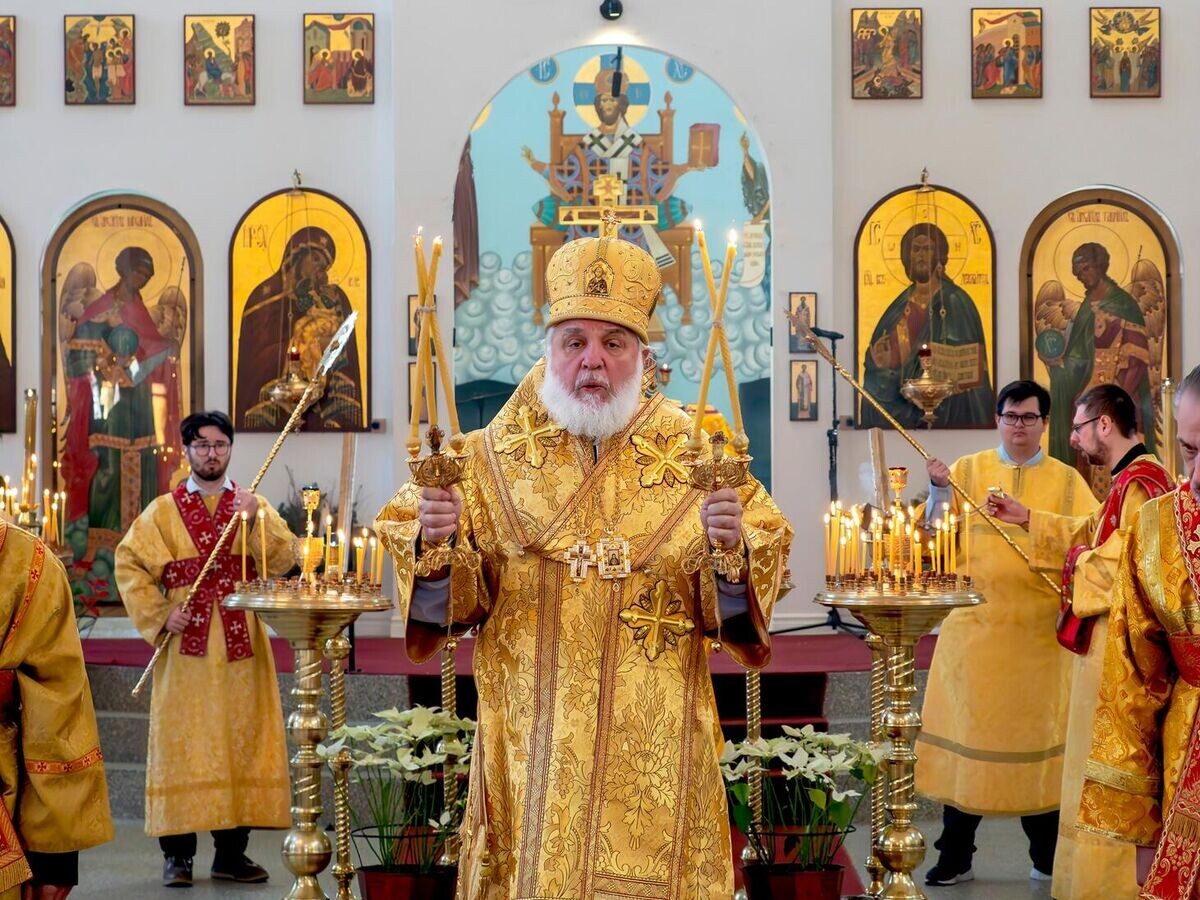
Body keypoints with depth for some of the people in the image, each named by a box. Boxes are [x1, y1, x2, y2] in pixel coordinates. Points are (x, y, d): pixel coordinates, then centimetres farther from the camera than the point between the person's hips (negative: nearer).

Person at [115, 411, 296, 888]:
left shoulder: (254, 505, 9)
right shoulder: (163, 511, 5)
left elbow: (283, 560, -4)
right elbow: (129, 564, 0)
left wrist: (256, 523, -18)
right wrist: (158, 615, -11)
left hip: (241, 643, 2)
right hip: (185, 644, -2)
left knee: (241, 739, 2)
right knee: (183, 742, -1)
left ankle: (231, 851, 9)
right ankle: (178, 852, 4)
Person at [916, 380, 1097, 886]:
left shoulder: (1066, 480, 8)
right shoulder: (967, 470, 7)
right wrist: (939, 492, -20)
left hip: (1039, 631, 1)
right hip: (974, 626, 0)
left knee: (1037, 731, 5)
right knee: (967, 731, 1)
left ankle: (1046, 854, 18)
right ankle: (956, 856, 10)